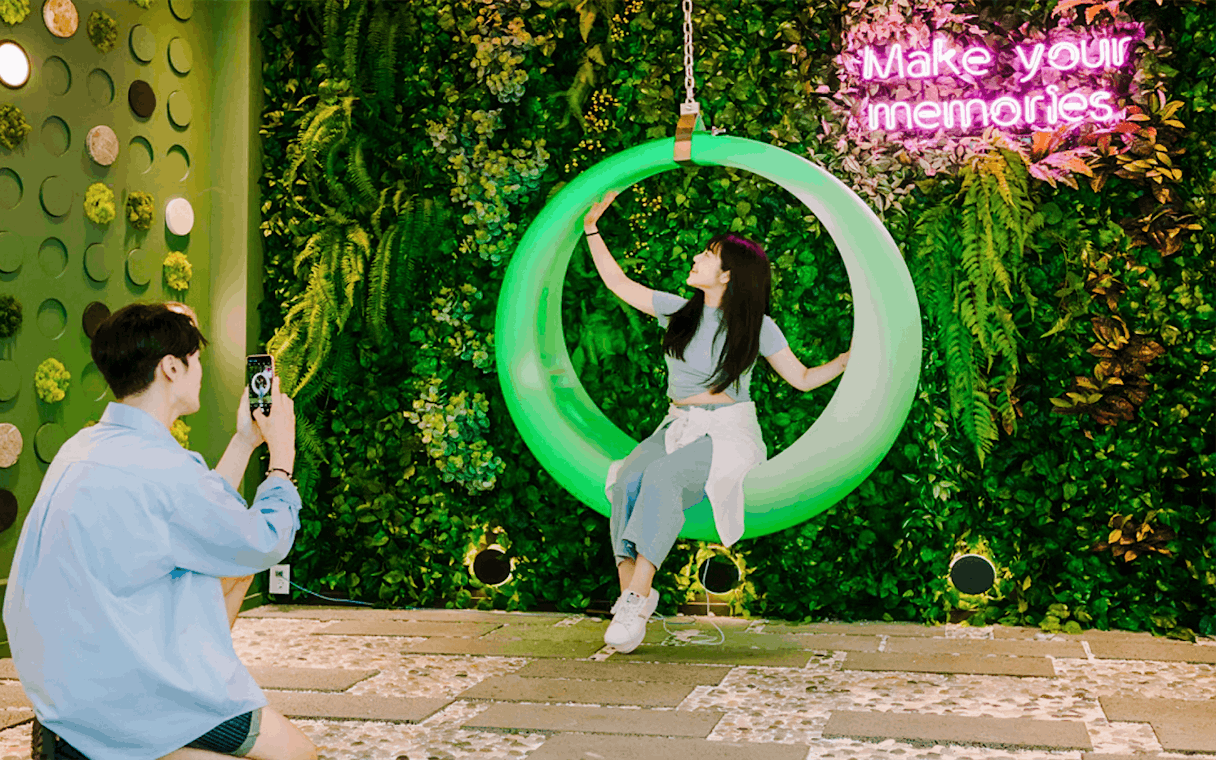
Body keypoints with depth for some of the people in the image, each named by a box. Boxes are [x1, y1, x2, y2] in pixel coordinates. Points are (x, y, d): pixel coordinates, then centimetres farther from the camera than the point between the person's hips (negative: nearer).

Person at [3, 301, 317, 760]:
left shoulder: (85, 448, 5)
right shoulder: (160, 468, -24)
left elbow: (204, 518, 18)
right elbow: (266, 544, -8)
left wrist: (245, 441, 21)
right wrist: (282, 453, 6)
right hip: (116, 700, -9)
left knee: (234, 567, 19)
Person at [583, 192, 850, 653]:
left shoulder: (757, 326, 2)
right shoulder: (679, 310, 11)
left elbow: (803, 379, 9)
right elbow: (619, 283, 18)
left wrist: (849, 359, -4)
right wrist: (592, 230, 16)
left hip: (728, 432, -4)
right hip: (677, 426, 4)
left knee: (661, 477, -34)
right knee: (628, 479, -28)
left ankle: (637, 597, -38)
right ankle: (629, 590, -31)